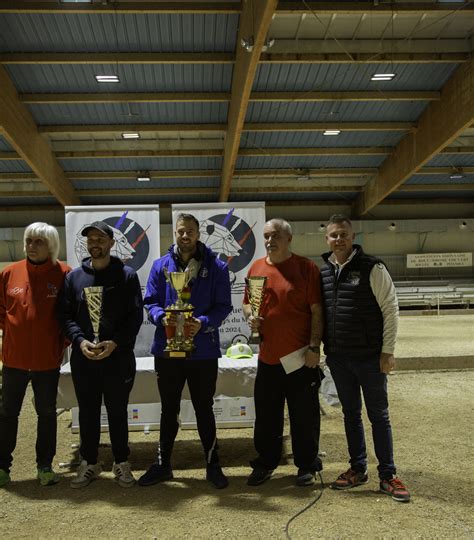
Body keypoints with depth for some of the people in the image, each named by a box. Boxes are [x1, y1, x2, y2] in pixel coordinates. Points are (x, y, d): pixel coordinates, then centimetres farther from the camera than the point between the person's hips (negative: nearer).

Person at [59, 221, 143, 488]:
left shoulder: (127, 275, 1)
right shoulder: (75, 276, 8)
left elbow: (136, 315, -4)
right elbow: (66, 314, 4)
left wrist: (116, 342, -15)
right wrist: (80, 341, -12)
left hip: (118, 357, -2)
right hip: (83, 358, 2)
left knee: (118, 412, 9)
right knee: (88, 413, 12)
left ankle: (122, 463, 24)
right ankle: (89, 463, 27)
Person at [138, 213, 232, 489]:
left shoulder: (216, 267, -2)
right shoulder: (161, 266, 4)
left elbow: (223, 306, -5)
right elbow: (151, 302, 2)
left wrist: (202, 323, -22)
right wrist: (162, 318, -19)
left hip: (204, 351, -2)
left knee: (204, 409, 11)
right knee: (169, 409, 16)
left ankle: (213, 465, 26)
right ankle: (163, 464, 31)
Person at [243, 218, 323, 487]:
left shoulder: (307, 268, -6)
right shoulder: (256, 268, 7)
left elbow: (317, 311, -7)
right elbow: (247, 302, 18)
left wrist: (314, 347, -12)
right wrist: (250, 316, -4)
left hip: (301, 356, -4)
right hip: (268, 356, 4)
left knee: (304, 415, 8)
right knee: (266, 415, 13)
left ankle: (307, 465, 25)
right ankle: (265, 463, 30)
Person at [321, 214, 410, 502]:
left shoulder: (372, 268, -9)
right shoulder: (323, 272, 6)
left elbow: (390, 309, -9)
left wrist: (387, 351, -12)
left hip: (369, 357, -4)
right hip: (338, 358, 5)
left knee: (379, 414, 5)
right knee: (351, 413, 14)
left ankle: (388, 475, 17)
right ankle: (358, 469, 28)